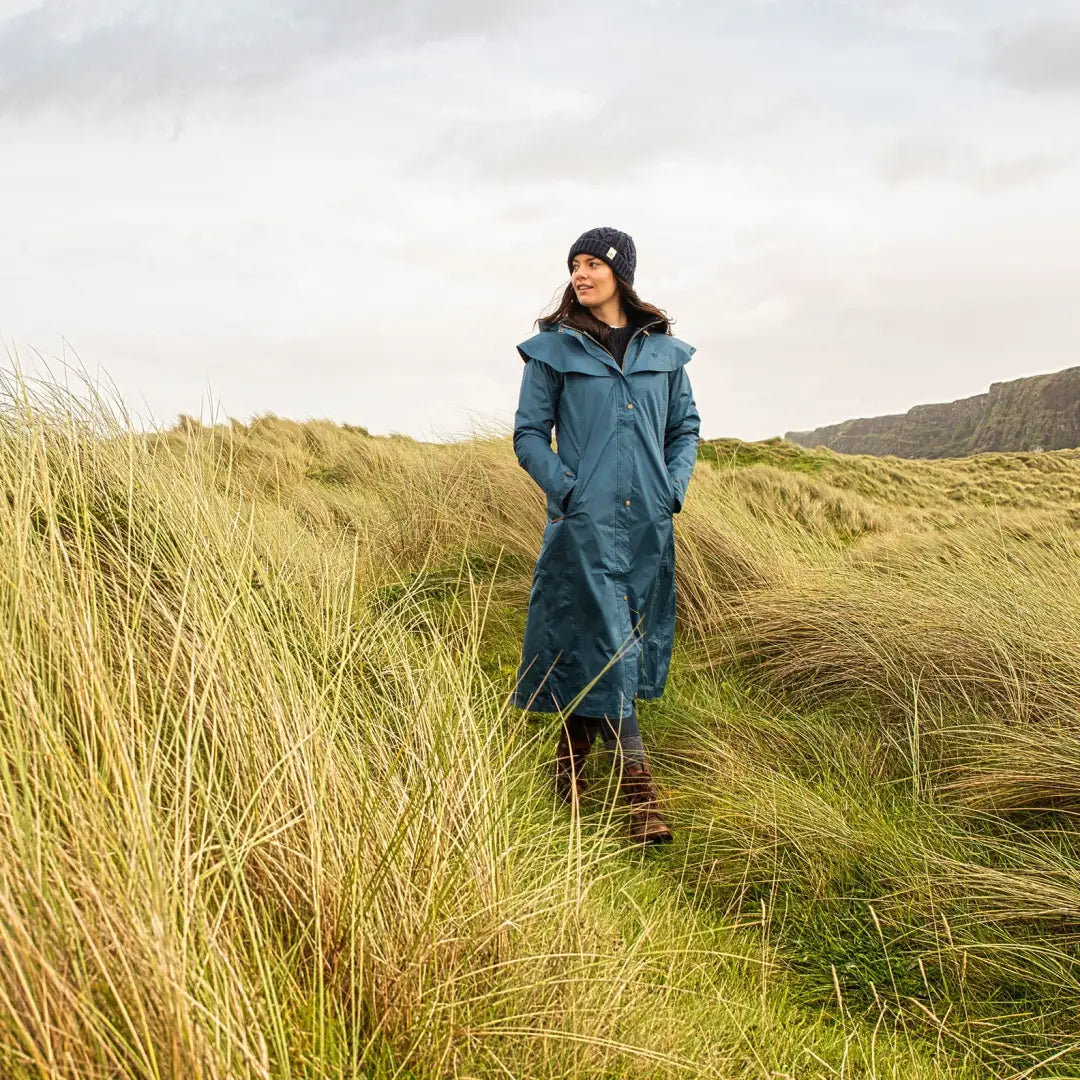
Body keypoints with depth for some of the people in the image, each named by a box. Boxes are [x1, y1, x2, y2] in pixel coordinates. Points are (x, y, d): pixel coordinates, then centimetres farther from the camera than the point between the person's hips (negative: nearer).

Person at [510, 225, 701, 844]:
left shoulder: (664, 350, 10)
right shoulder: (554, 350, 2)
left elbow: (686, 427, 16)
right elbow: (529, 434, 3)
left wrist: (674, 490, 2)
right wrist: (567, 490, -10)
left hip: (649, 524, 4)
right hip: (584, 522, -4)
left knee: (633, 644, 9)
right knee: (605, 647, -9)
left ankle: (571, 761, 26)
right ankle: (639, 788, -7)